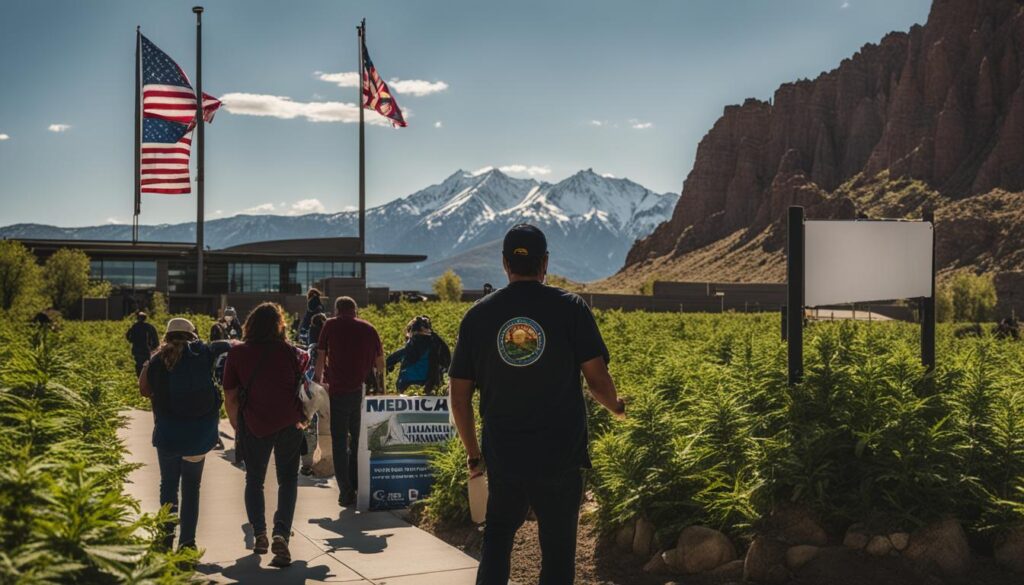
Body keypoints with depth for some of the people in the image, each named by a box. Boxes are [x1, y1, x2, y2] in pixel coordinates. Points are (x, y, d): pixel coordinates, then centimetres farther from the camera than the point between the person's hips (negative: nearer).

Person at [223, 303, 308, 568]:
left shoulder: (237, 354, 0)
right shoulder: (293, 353, 0)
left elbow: (230, 398, 2)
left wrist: (236, 426, 12)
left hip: (253, 425, 0)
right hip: (288, 424, 0)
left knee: (254, 479, 19)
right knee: (288, 480, 9)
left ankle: (259, 534, 17)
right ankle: (281, 534, -8)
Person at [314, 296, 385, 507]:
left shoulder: (331, 325, 4)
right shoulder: (368, 328, 10)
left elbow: (321, 357, 7)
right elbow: (380, 361, 11)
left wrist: (319, 379, 19)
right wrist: (379, 385, 22)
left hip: (339, 391, -3)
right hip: (363, 391, 3)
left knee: (340, 443, 4)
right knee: (361, 441, 14)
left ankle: (346, 493, 0)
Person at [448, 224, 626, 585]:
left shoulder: (478, 316, 1)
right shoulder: (570, 308, -5)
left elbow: (459, 395, 4)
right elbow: (597, 379, -7)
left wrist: (473, 454, 15)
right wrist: (617, 408, 15)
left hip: (502, 457, 2)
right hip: (561, 458, -2)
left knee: (497, 539, 20)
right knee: (558, 549, 9)